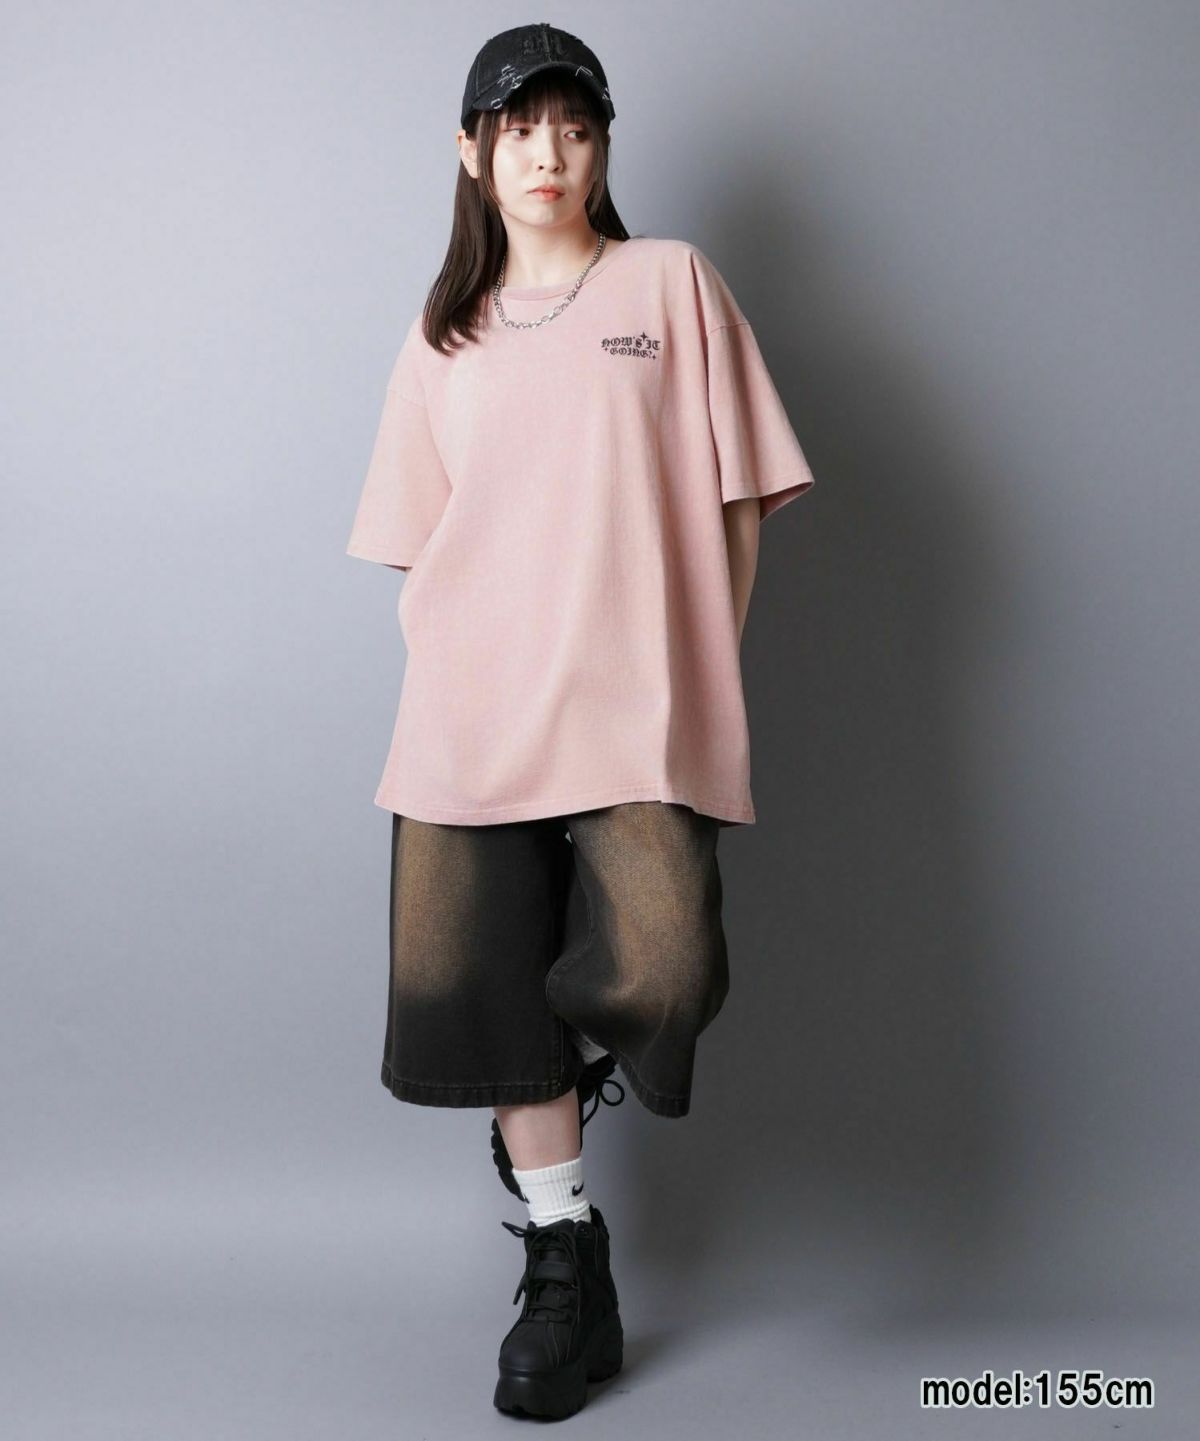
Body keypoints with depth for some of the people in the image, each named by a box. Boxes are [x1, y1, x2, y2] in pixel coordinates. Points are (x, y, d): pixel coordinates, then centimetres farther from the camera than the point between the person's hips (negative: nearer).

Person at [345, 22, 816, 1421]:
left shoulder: (670, 282, 7)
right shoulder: (443, 336, 16)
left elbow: (738, 496, 4)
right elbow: (420, 538, 17)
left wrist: (705, 673, 1)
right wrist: (450, 671, 6)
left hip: (637, 707, -3)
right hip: (470, 714, 3)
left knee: (661, 973, -18)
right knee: (482, 985, 3)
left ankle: (579, 1061, 20)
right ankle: (566, 1268, 21)